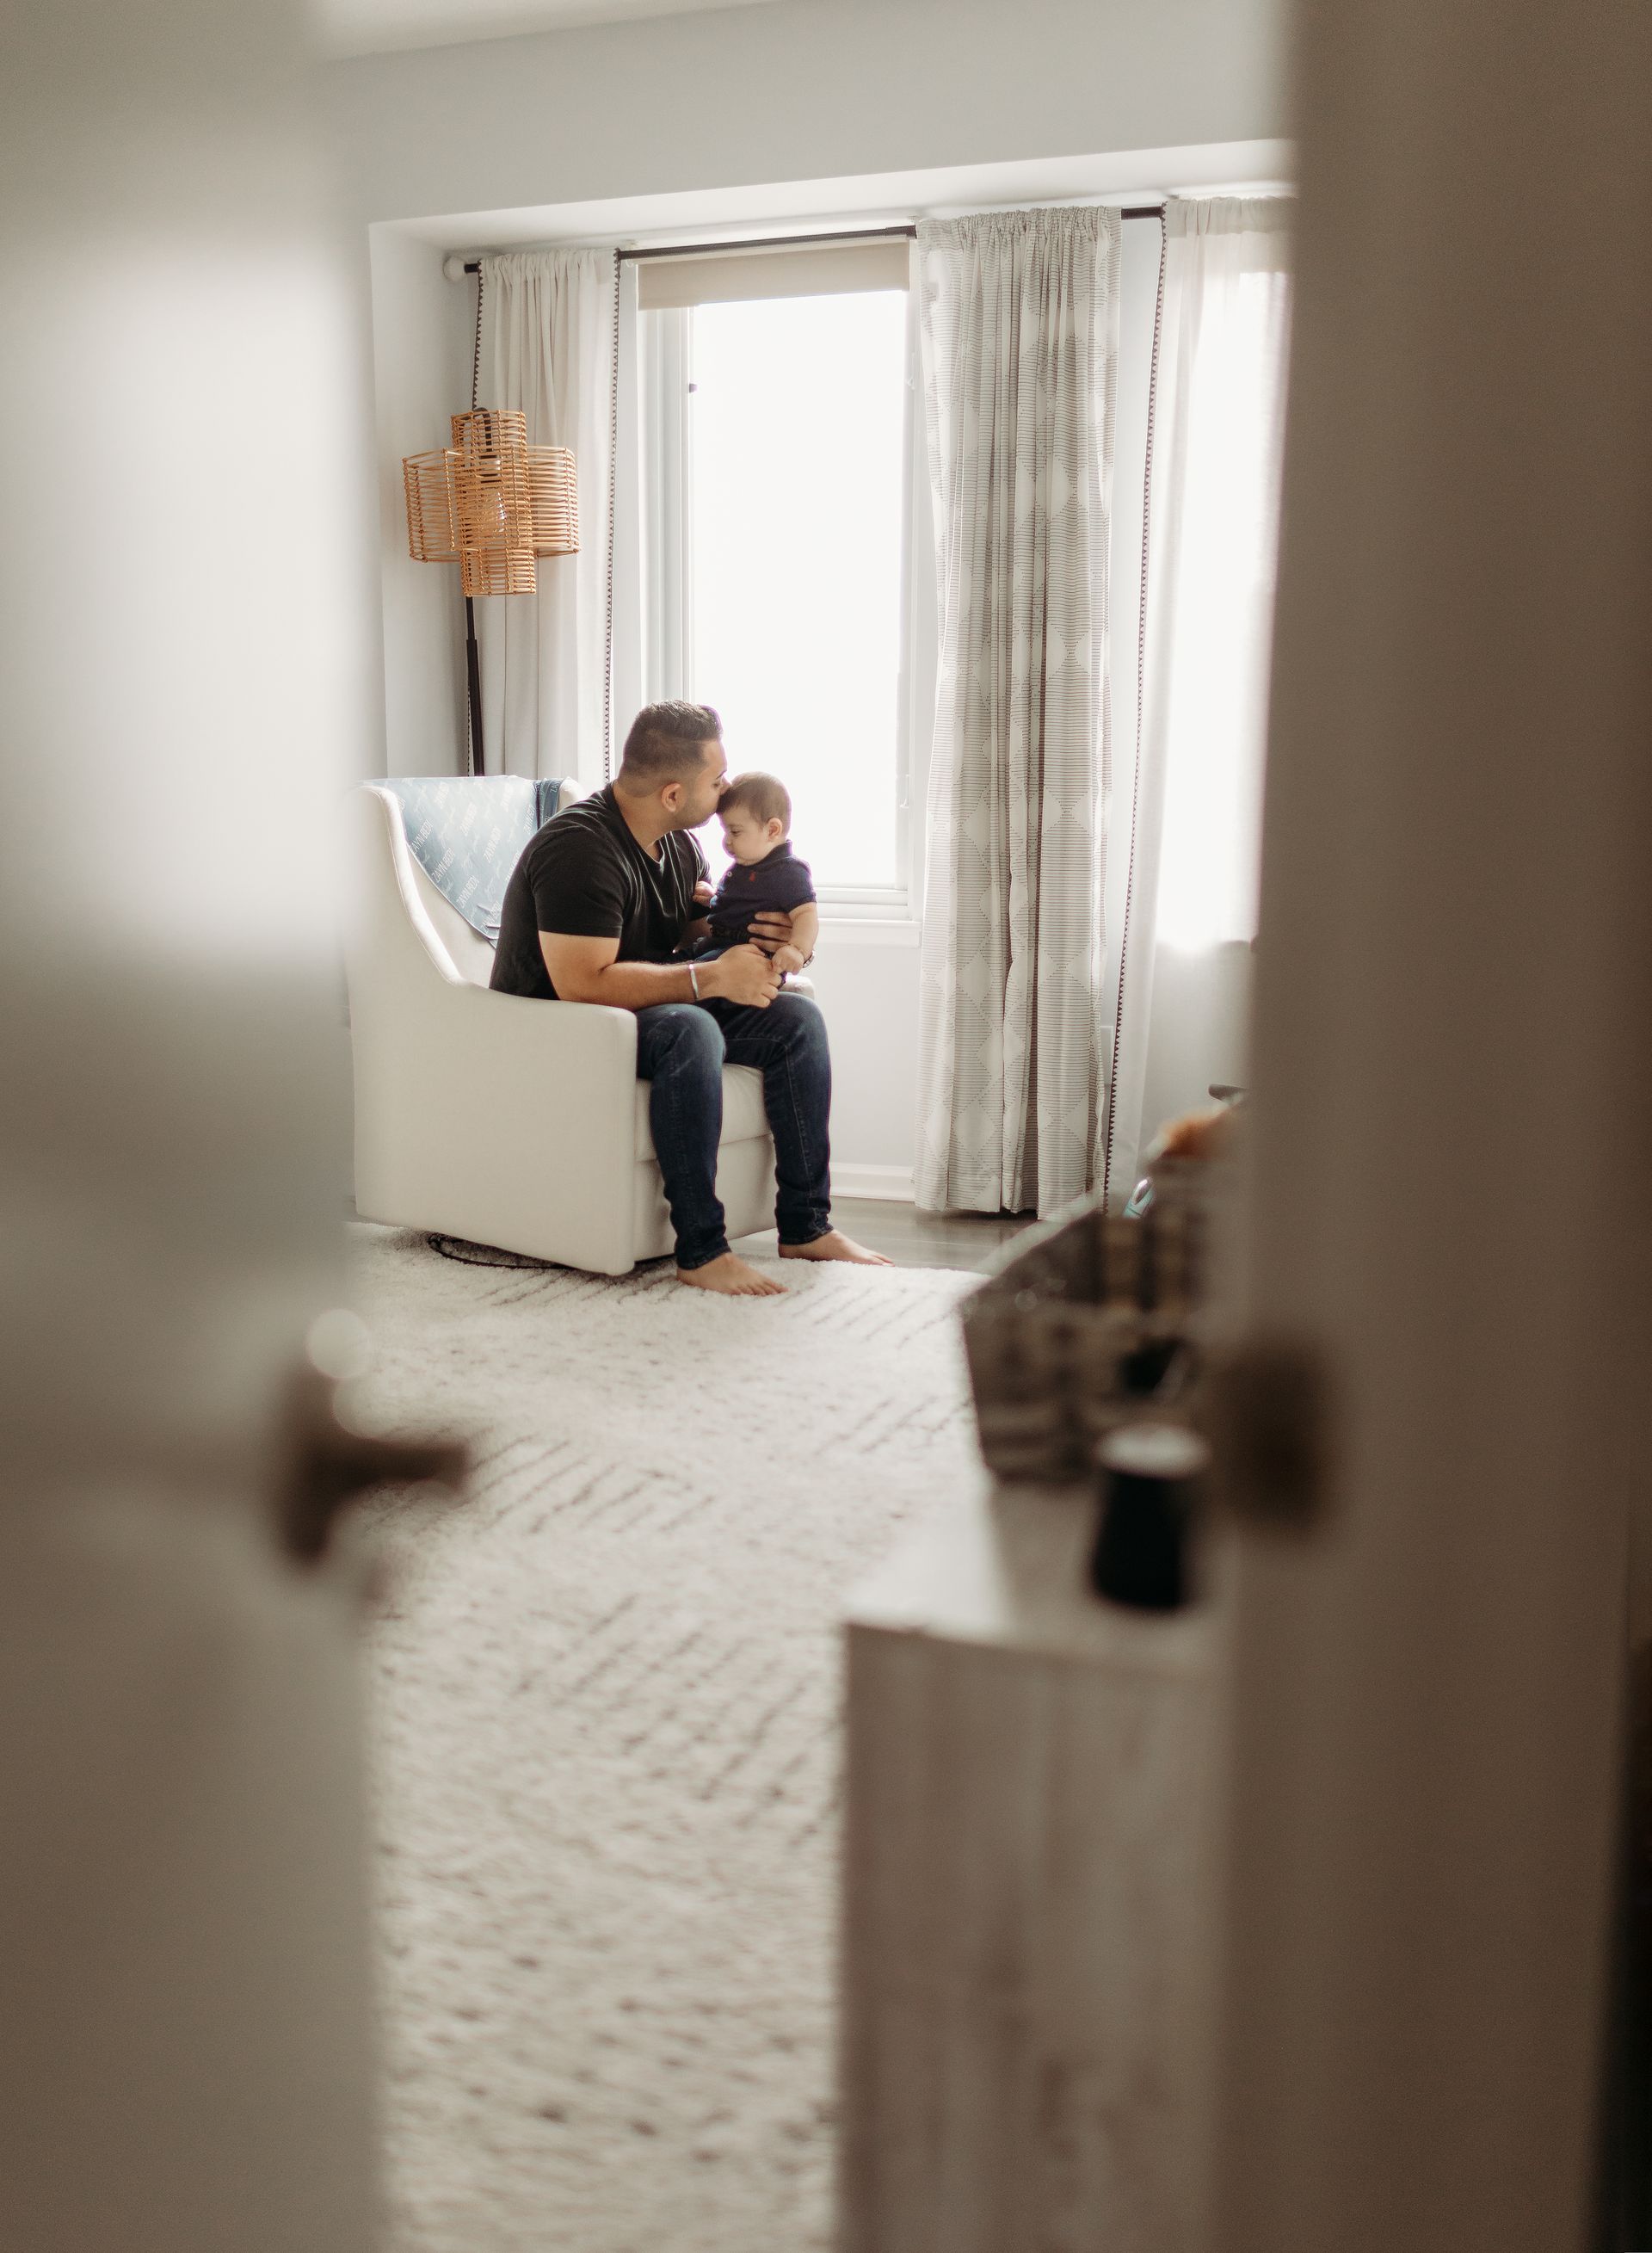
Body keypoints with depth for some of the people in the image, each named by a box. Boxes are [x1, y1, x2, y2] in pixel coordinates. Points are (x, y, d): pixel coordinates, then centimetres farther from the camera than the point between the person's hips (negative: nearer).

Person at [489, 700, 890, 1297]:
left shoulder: (678, 843, 7)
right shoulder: (580, 849, -24)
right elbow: (582, 984, -32)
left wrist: (756, 937, -3)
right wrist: (714, 977, -29)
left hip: (649, 1008, 9)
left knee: (797, 1019, -4)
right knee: (690, 1030, -37)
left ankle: (805, 1226, -3)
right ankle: (700, 1251, -32)